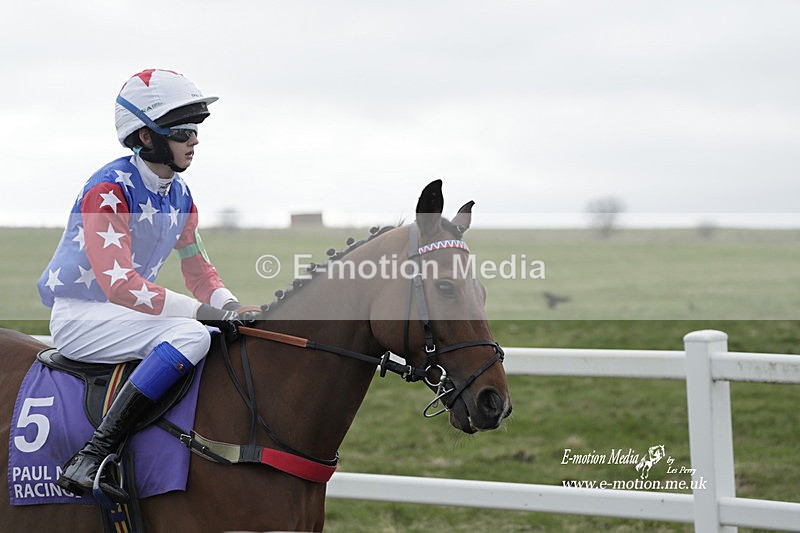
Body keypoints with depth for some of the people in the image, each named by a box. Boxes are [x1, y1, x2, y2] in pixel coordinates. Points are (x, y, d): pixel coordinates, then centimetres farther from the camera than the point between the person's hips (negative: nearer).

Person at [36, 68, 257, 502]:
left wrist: (231, 308, -8)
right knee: (190, 336, -32)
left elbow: (200, 272, 14)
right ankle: (92, 457, -36)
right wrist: (201, 311, -30)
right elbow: (119, 283, -28)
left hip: (127, 312, 9)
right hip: (80, 315, -9)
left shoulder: (179, 196, 8)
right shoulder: (109, 190, -18)